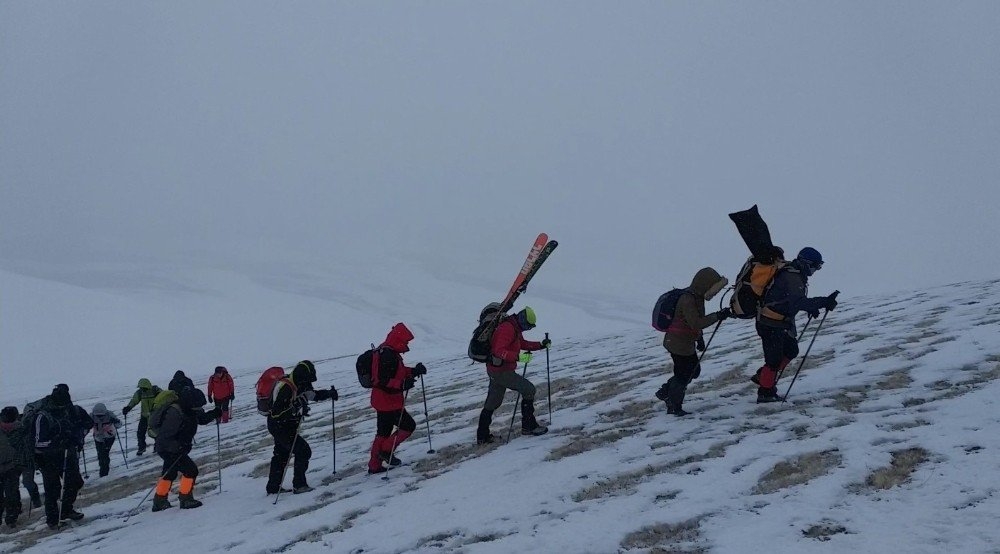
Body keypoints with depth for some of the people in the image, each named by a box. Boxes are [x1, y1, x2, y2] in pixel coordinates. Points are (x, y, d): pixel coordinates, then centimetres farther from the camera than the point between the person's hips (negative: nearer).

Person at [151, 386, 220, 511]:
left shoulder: (190, 409, -5)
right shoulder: (174, 413, -31)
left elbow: (202, 418, 10)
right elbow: (165, 437, -31)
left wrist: (213, 414, -9)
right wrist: (180, 446, -35)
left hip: (174, 448, 10)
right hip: (168, 449, -10)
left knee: (169, 473, 23)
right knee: (191, 470, -9)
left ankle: (159, 501, 37)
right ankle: (186, 500, 3)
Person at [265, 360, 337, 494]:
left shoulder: (298, 384, -1)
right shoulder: (285, 388, -29)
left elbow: (313, 394, 14)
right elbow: (276, 412, -33)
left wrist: (329, 394, -3)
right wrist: (296, 411, -39)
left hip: (287, 426, 10)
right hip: (279, 426, -10)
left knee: (281, 455, 19)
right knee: (303, 451, -10)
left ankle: (273, 487, 31)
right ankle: (299, 485, -5)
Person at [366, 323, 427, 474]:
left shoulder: (386, 351, 10)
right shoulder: (388, 355, -23)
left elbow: (398, 371, 19)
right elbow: (383, 381, -28)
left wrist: (414, 371, 7)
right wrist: (402, 384, -37)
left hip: (382, 401, 10)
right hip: (388, 403, -10)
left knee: (383, 432, 17)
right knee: (408, 425, 1)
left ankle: (375, 465, 22)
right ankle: (386, 451, 5)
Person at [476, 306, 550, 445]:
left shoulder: (515, 328, 12)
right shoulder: (507, 328, -21)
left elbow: (523, 344, 27)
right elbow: (499, 351, -30)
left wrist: (541, 345, 17)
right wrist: (518, 357, -39)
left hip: (495, 370, 11)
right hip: (501, 371, -11)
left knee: (493, 402, 15)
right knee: (529, 389, -4)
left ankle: (482, 436, 21)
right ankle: (528, 426, 4)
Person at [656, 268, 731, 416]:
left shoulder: (697, 297, 6)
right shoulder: (687, 300, -27)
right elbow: (696, 323, -33)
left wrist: (700, 338, 22)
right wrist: (718, 316, -31)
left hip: (686, 343, 10)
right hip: (679, 343, -10)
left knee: (694, 370, 19)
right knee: (683, 375, 1)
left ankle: (665, 392, 30)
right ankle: (674, 408, 18)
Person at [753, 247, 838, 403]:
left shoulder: (796, 274, 8)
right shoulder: (792, 278, -24)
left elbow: (796, 300, 21)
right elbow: (798, 302, -37)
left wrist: (810, 308, 7)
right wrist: (823, 302, -40)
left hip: (782, 322, 10)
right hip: (770, 324, -10)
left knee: (791, 351, 18)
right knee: (775, 358, -2)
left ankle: (762, 376, 28)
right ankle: (765, 393, 11)